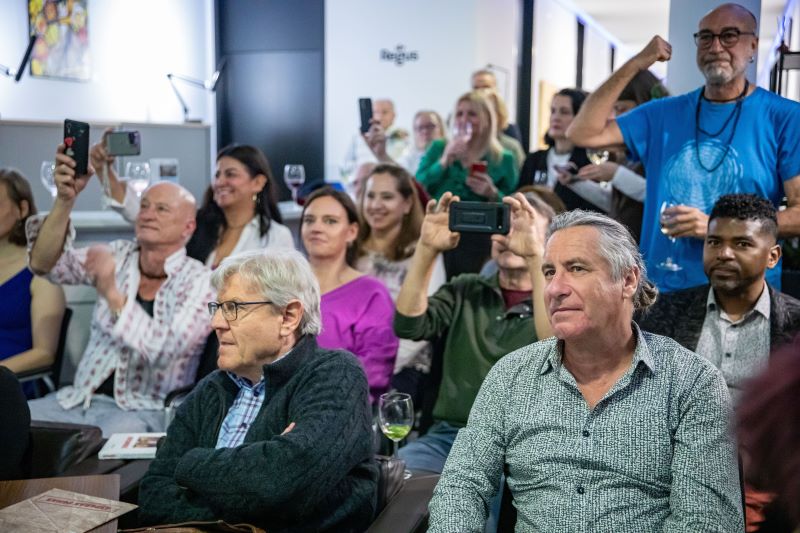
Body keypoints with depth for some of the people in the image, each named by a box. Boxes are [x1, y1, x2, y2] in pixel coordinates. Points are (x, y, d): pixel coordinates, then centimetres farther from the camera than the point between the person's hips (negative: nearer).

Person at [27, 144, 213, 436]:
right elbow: (44, 263, -3)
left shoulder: (199, 280, -4)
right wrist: (65, 200, -16)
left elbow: (166, 350, -17)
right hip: (80, 398, 5)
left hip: (146, 410, -4)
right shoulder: (118, 255, 10)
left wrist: (112, 294, -25)